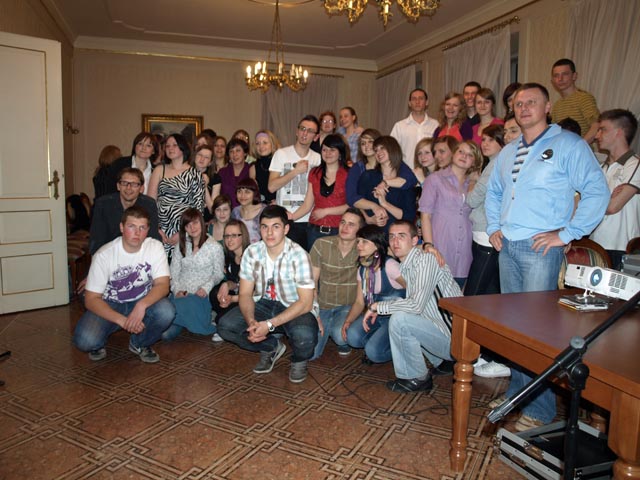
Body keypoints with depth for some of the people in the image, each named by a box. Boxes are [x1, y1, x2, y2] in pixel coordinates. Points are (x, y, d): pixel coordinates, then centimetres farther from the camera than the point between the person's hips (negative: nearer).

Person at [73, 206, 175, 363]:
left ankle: (139, 344, 2)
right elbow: (91, 299, -18)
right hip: (109, 305, -2)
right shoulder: (103, 255, -19)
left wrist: (142, 305, -40)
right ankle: (98, 343, 12)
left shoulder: (155, 247, -14)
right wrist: (122, 320, -32)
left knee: (166, 312, -31)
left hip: (144, 302, 2)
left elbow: (163, 285, -19)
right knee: (85, 341, -29)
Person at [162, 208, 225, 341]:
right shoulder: (180, 247, 15)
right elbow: (174, 273, 10)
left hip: (200, 295, -2)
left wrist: (206, 288, -15)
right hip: (180, 294, 2)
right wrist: (177, 290, -7)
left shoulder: (215, 247, 2)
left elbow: (218, 275, 2)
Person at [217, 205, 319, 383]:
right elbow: (245, 293, -4)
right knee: (225, 325, -15)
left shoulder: (298, 255, -21)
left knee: (304, 336, -37)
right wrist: (251, 320, -26)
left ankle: (299, 360, 3)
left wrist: (269, 324, -30)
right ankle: (272, 347, 9)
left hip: (296, 309, -5)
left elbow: (305, 302, -22)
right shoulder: (252, 252, -8)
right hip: (264, 304, 5)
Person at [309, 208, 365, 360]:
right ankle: (328, 326, 23)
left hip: (349, 306, -1)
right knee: (310, 353, -9)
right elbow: (312, 280, -4)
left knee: (340, 335, -31)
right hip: (323, 304, 2)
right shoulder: (321, 244, -8)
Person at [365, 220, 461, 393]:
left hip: (455, 340, -10)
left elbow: (416, 305, -28)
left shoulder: (425, 259, -18)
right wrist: (377, 308, 3)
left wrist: (377, 306, -17)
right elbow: (412, 303, 17)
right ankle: (439, 362, 18)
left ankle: (417, 378, -2)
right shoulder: (405, 266, 9)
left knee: (399, 319, -23)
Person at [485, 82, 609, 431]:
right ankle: (517, 392, 26)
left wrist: (566, 234, -14)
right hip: (507, 246, 7)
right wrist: (494, 228, 13)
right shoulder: (507, 152, 17)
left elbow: (597, 192, -12)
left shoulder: (568, 145, -4)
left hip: (540, 247, -7)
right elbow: (493, 193, 27)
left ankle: (540, 407, 6)